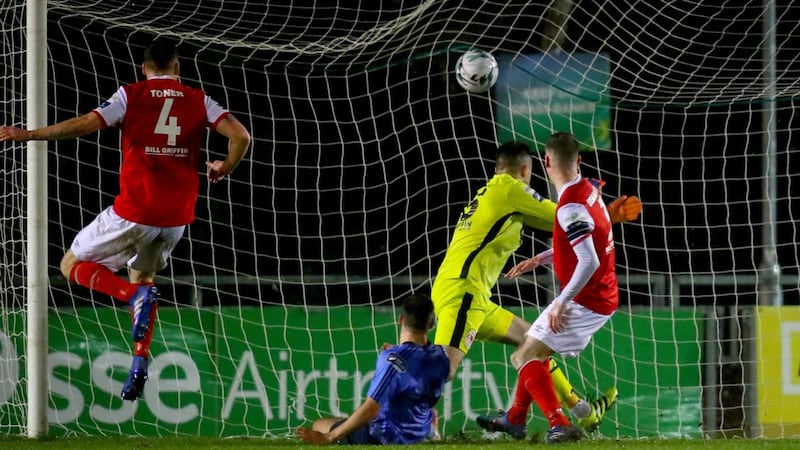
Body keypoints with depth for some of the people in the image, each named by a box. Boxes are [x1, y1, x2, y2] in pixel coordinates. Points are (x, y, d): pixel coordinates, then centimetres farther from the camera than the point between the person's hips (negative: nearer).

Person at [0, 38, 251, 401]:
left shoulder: (131, 95, 0)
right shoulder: (199, 101, 7)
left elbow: (86, 124, -11)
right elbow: (240, 136, -4)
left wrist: (29, 135, -3)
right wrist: (224, 168, 16)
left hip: (134, 212, -4)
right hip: (177, 217, 4)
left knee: (72, 265, 11)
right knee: (143, 274, 26)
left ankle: (135, 295, -16)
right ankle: (140, 362, 10)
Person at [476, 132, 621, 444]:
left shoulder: (570, 207, -25)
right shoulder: (587, 190, 4)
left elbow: (589, 262, -30)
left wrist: (562, 303, -24)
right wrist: (540, 259, 21)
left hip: (585, 301, -10)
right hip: (602, 298, 10)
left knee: (524, 357, -9)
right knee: (537, 351, 24)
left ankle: (560, 425, -20)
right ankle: (515, 418, 38)